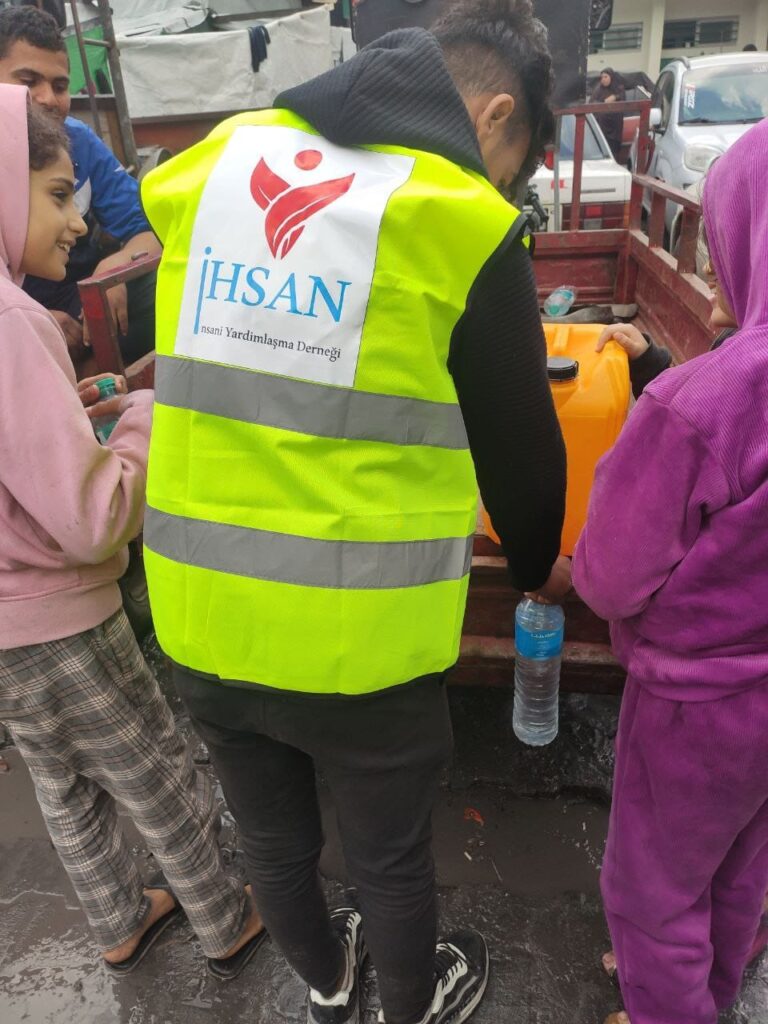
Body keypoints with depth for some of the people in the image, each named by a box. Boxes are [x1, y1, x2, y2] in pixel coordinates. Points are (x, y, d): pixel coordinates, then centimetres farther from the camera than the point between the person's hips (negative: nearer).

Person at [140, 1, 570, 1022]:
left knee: (271, 836, 28)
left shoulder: (214, 160, 3)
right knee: (389, 857, 23)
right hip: (359, 639, -5)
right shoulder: (460, 225, -13)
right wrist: (540, 568, 17)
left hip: (200, 620, 6)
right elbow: (519, 443, -3)